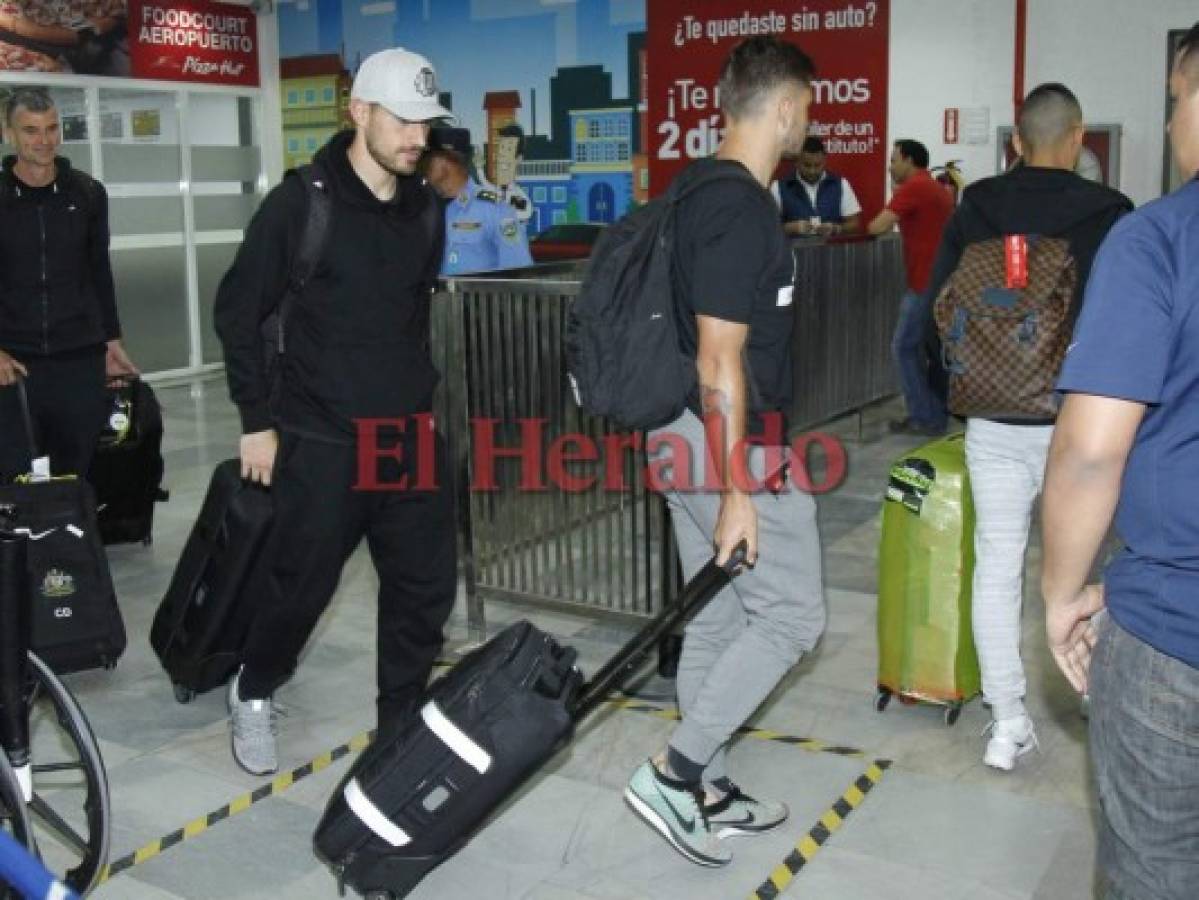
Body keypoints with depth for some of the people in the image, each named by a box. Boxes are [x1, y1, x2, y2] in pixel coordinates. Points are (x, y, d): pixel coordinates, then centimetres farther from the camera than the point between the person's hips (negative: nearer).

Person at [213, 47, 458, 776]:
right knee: (303, 586, 6)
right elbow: (239, 312, -4)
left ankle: (403, 724, 23)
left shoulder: (426, 209, 6)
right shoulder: (302, 203, -8)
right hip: (322, 441, -5)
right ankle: (254, 695, 34)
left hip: (411, 436, 5)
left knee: (427, 586, 5)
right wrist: (258, 421, -5)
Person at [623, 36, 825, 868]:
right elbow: (720, 362, -22)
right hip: (733, 442, -10)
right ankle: (675, 773, 5)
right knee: (791, 614, 2)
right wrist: (736, 493, -20)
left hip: (688, 435, 10)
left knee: (716, 619, 16)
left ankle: (709, 792, 27)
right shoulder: (744, 209, -19)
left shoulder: (699, 191, 11)